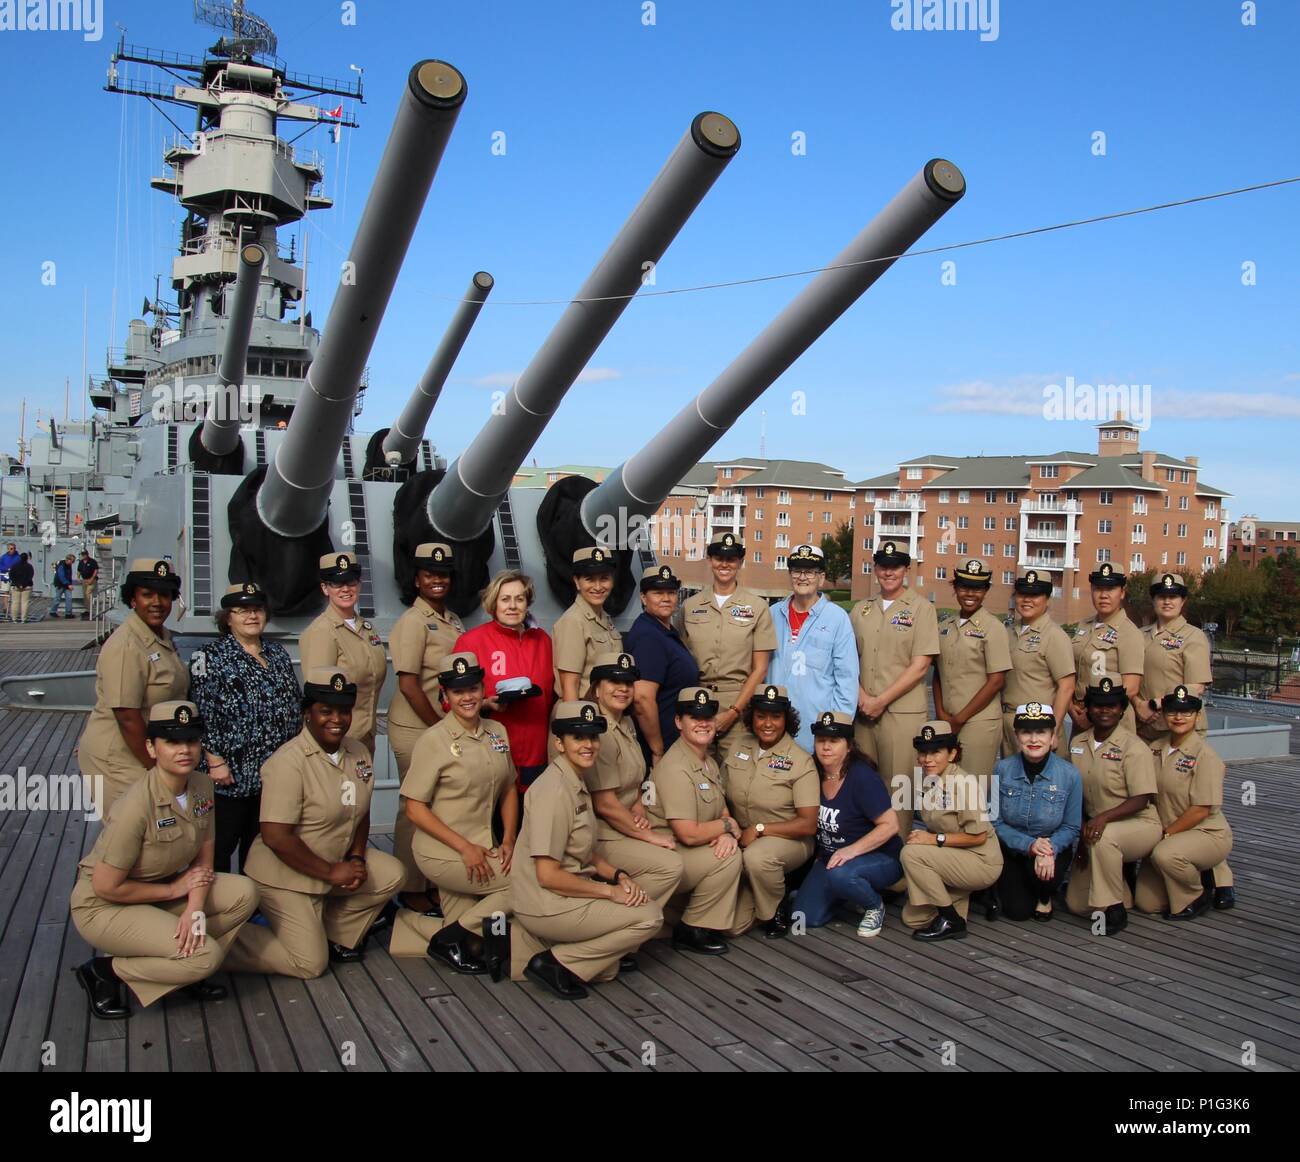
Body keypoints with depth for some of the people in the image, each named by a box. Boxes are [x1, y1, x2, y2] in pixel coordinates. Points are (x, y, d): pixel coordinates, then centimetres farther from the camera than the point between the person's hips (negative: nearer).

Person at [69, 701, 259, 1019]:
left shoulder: (202, 785, -8)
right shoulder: (137, 806, -29)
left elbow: (204, 859, -1)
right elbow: (106, 887, -23)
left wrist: (195, 910, -19)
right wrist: (174, 889, -14)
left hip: (162, 890, 7)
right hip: (104, 906, -7)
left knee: (244, 893, -12)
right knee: (206, 955, -22)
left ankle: (191, 970, 4)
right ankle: (105, 971, -1)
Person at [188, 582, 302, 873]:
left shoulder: (278, 653, 13)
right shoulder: (210, 657, -5)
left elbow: (296, 706, 18)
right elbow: (202, 714, -11)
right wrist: (215, 762, -16)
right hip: (232, 773, -5)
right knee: (221, 847, 1)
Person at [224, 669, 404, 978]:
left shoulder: (358, 752, 0)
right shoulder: (289, 762, -24)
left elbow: (360, 812, 11)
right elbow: (275, 837, -28)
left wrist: (356, 858, -6)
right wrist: (332, 872, -21)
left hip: (336, 861, 8)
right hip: (286, 876, -7)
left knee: (391, 874, -6)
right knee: (310, 964, -6)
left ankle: (336, 937, 10)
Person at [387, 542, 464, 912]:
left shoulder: (453, 621, 13)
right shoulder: (413, 622, -11)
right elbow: (408, 685, -16)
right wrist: (439, 727, -13)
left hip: (446, 725, 7)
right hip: (416, 729, -7)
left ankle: (435, 880, 24)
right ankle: (410, 889, 12)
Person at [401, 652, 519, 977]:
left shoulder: (497, 732, 6)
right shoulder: (434, 740, -12)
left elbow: (508, 790, 13)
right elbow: (414, 808, -14)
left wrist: (508, 842, -2)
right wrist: (465, 847, -18)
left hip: (482, 850, 6)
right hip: (443, 853, -6)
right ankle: (453, 937, -4)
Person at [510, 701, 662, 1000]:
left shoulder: (577, 784, 11)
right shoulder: (555, 790, -20)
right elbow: (548, 875, -23)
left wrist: (619, 876, 0)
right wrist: (609, 890, -15)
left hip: (566, 893, 9)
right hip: (546, 905, -9)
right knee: (649, 916, -10)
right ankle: (556, 964, -5)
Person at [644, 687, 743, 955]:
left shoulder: (708, 762, 11)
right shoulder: (676, 769, -21)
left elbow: (723, 810, 12)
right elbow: (689, 834, -24)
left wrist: (726, 834, -11)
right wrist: (728, 825, -9)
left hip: (690, 852, 9)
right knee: (729, 857, -21)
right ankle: (690, 930, -6)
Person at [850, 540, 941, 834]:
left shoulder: (921, 608, -2)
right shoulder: (861, 609, 13)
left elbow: (920, 665, -7)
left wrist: (881, 700, -10)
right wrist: (861, 696, -4)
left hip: (903, 712, -4)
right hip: (864, 710, 4)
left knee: (897, 785, -3)